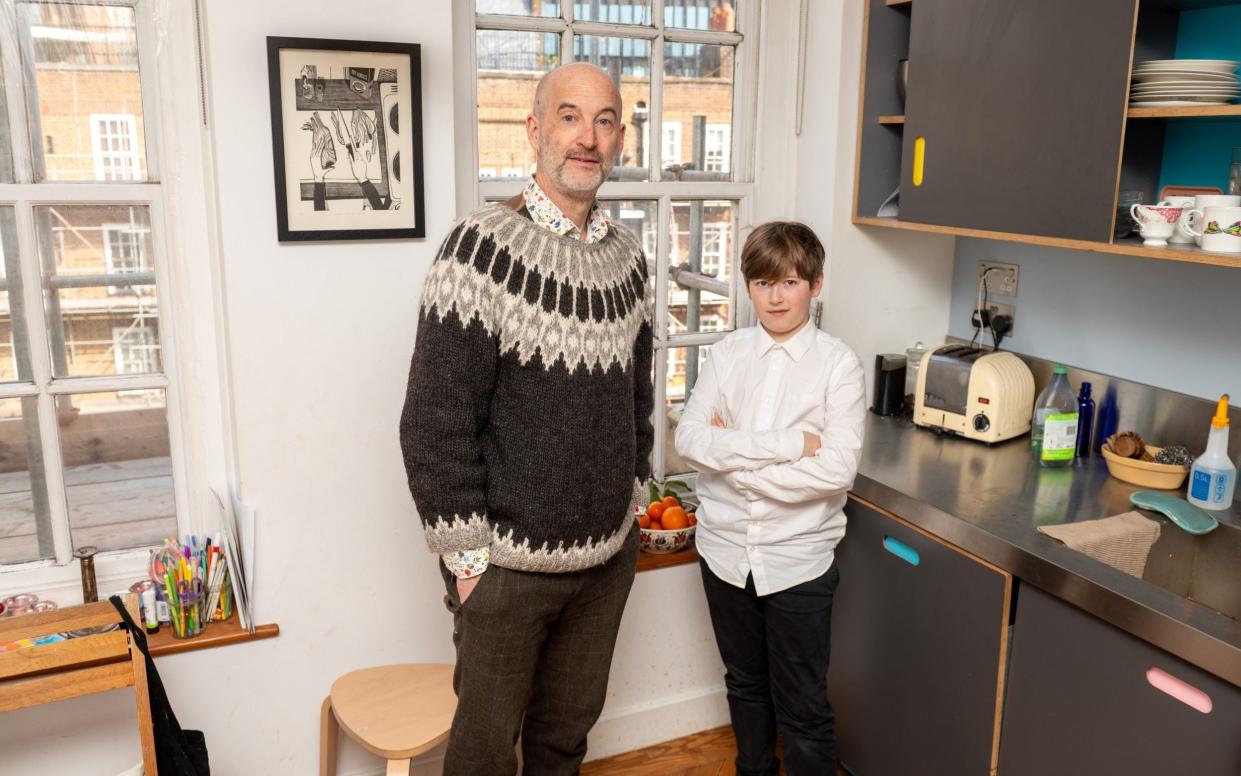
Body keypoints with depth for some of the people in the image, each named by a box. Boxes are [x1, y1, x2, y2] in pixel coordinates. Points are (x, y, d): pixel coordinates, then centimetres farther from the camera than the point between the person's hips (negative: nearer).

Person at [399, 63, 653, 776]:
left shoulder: (629, 256, 4)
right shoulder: (483, 248, -16)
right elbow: (436, 421, -16)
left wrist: (630, 500, 13)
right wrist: (467, 556, -13)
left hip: (610, 555, 5)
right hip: (510, 561, -5)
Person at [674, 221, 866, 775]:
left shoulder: (839, 365, -9)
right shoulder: (727, 354, -1)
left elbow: (837, 469, -19)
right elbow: (688, 439, -14)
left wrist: (732, 457, -17)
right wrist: (787, 444, -22)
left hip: (798, 559, -3)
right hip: (725, 549, 4)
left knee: (803, 708, 7)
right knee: (745, 686, 23)